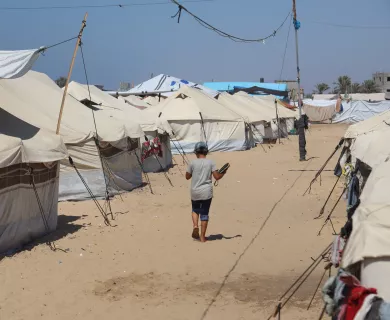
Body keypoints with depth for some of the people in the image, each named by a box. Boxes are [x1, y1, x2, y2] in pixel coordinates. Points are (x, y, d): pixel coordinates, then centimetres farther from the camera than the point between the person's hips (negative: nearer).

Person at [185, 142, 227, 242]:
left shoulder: (192, 163, -4)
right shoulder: (211, 162, -3)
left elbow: (187, 177, 4)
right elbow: (217, 177, -7)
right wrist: (223, 173, 12)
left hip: (195, 192, 0)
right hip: (207, 192, 0)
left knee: (195, 210, 23)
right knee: (204, 214, 9)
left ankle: (195, 226, -3)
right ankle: (202, 237, 11)